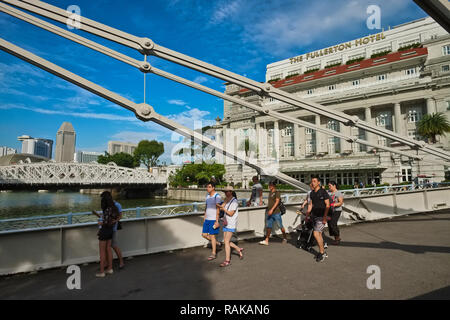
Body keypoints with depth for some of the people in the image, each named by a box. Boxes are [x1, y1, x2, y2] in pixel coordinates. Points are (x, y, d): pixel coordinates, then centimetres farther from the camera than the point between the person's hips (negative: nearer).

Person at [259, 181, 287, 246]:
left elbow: (277, 202, -17)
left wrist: (272, 210, -25)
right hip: (270, 213, 7)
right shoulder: (270, 193, 15)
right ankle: (266, 241, 4)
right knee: (268, 226, 3)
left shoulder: (277, 192, -8)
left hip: (276, 212, -7)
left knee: (280, 226, 5)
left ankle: (285, 238, 23)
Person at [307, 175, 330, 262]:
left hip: (321, 216, -7)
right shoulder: (312, 193, 10)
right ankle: (323, 252, 24)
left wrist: (325, 216, -19)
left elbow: (327, 205, -12)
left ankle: (322, 252, 3)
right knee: (319, 234, 12)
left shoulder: (323, 192, -10)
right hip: (314, 216, 7)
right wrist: (307, 215, 14)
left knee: (316, 234, -14)